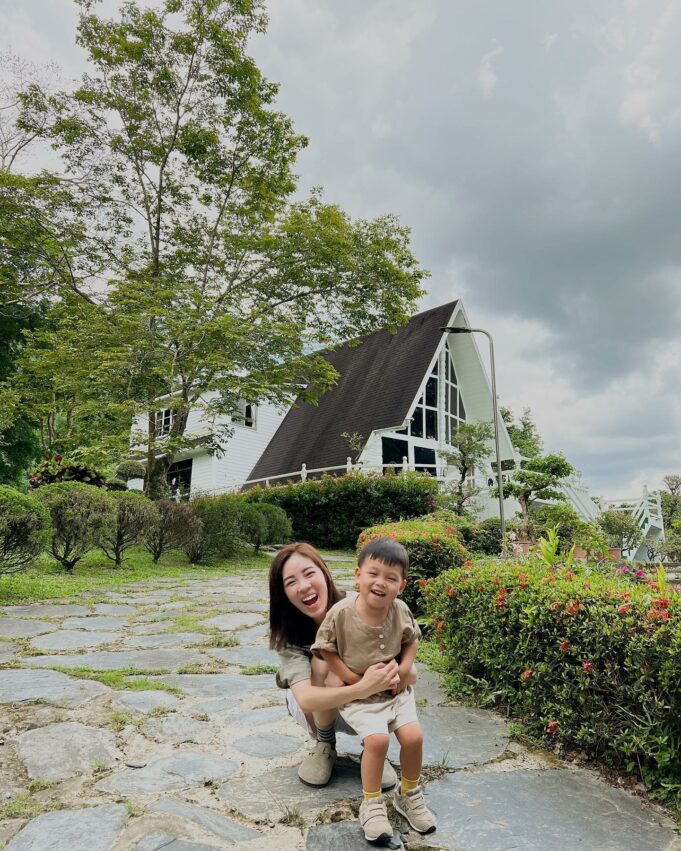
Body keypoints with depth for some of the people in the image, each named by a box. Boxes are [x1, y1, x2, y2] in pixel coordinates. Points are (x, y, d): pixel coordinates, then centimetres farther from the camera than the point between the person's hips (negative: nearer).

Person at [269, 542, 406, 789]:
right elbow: (306, 699, -39)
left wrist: (396, 674, -44)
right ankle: (325, 746, -5)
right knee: (323, 662, -33)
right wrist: (363, 688, -53)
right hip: (315, 710, 0)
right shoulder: (288, 634, -26)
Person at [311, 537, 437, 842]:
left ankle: (409, 795, 18)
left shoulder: (401, 611, -10)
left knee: (413, 735, -11)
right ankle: (372, 804, 2)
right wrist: (353, 679, -15)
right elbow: (326, 649, -9)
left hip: (395, 690, 4)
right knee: (377, 738, -23)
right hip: (358, 694, -3)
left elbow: (411, 639, 8)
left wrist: (406, 667, -9)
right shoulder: (340, 613, -21)